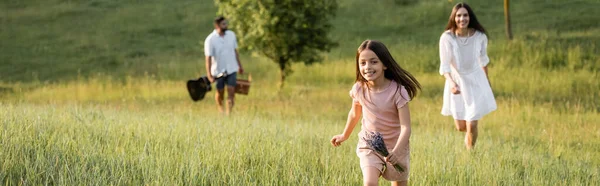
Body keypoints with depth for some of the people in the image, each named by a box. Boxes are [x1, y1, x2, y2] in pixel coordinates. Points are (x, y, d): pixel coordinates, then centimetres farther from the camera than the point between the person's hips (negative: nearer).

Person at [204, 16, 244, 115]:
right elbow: (208, 58, -15)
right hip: (218, 71, -2)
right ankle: (220, 108, 41)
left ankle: (229, 113, -8)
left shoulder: (231, 35, 0)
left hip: (231, 70, 2)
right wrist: (209, 75, -21)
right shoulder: (210, 40, -13)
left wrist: (240, 66, 18)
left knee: (231, 92, -9)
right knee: (220, 92, 12)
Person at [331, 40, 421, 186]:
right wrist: (345, 135, 25)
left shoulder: (397, 91, -23)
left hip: (396, 147, -1)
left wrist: (397, 151, -41)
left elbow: (406, 127, -26)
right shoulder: (359, 89, -12)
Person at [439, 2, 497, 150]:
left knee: (471, 125, -7)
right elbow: (444, 66, -18)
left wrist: (487, 81, 19)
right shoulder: (447, 38, -21)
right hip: (456, 81, 0)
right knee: (460, 127, 13)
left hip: (475, 82, 0)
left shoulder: (480, 36, -15)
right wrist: (451, 83, -38)